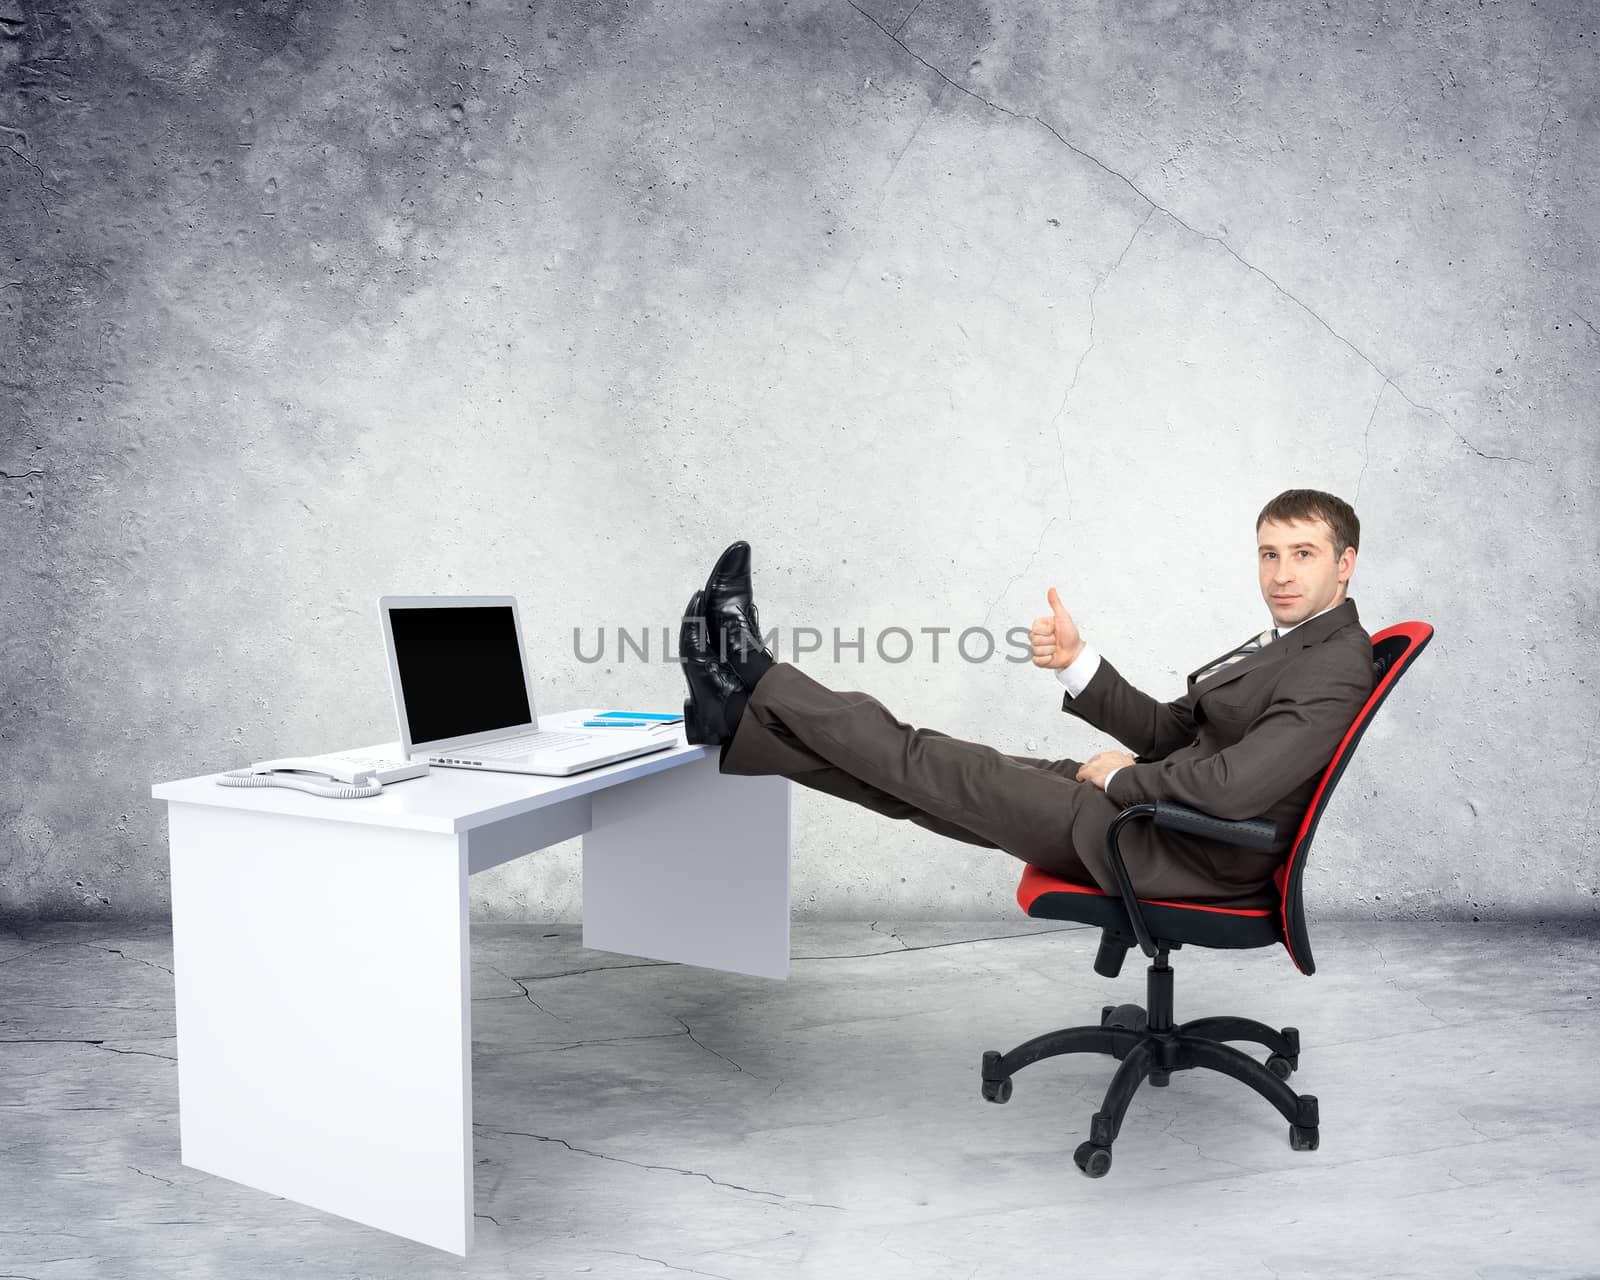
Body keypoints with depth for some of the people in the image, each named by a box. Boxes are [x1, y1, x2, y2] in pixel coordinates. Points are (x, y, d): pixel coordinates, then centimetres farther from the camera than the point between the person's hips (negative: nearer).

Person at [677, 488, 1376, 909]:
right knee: (937, 768, 2)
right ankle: (742, 715, 7)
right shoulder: (1285, 646, 15)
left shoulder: (1337, 667, -16)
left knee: (956, 775, -6)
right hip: (1152, 808, 9)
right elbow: (1167, 732, 11)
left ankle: (757, 685, 3)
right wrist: (1078, 660, -2)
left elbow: (1234, 786, -30)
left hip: (1181, 857, -9)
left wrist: (1123, 775, -13)